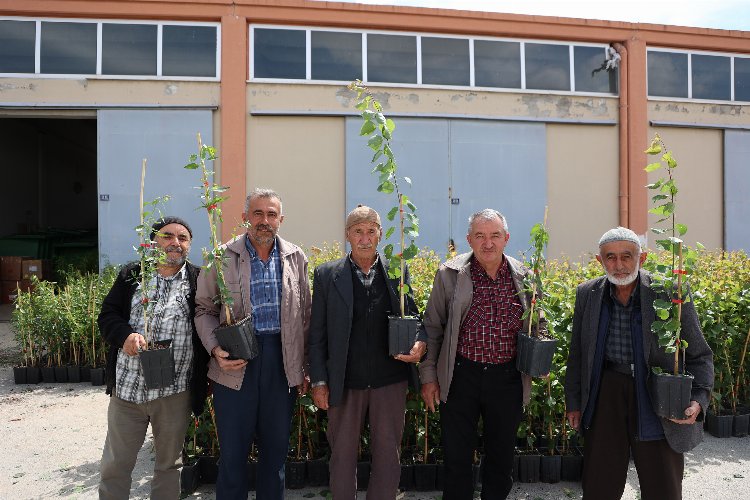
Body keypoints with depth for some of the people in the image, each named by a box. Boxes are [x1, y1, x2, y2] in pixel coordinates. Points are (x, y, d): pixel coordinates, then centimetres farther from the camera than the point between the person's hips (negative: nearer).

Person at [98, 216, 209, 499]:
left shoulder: (198, 280, 1)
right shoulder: (131, 275, 6)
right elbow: (108, 314, 5)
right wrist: (125, 335, -17)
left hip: (175, 391, -1)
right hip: (127, 386, 1)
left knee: (169, 462, 16)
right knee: (115, 463, 14)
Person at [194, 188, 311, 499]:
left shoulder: (296, 258, 5)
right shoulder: (222, 258, -2)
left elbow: (305, 316, 8)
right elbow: (204, 310, 3)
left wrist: (305, 368, 7)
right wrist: (216, 350, -13)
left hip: (283, 361, 2)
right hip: (237, 360, -2)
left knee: (276, 446, 15)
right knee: (233, 448, 8)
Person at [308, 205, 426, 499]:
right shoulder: (327, 275, -1)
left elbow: (412, 316, 8)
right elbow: (317, 334, 0)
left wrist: (420, 342, -13)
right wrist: (319, 381, -3)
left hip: (389, 379, 1)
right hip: (345, 383, -1)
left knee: (388, 455, 13)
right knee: (343, 455, 14)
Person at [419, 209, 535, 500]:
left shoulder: (523, 277, 1)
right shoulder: (450, 274, -5)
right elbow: (432, 327, 1)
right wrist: (428, 376, -1)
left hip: (508, 378, 2)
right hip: (461, 376, -2)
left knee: (502, 456, 18)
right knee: (457, 457, 8)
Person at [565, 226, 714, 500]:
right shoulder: (587, 294, 0)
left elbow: (699, 355, -2)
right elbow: (578, 354, 8)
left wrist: (699, 399, -18)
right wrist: (574, 402, 10)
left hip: (658, 398, -2)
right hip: (606, 394, 2)